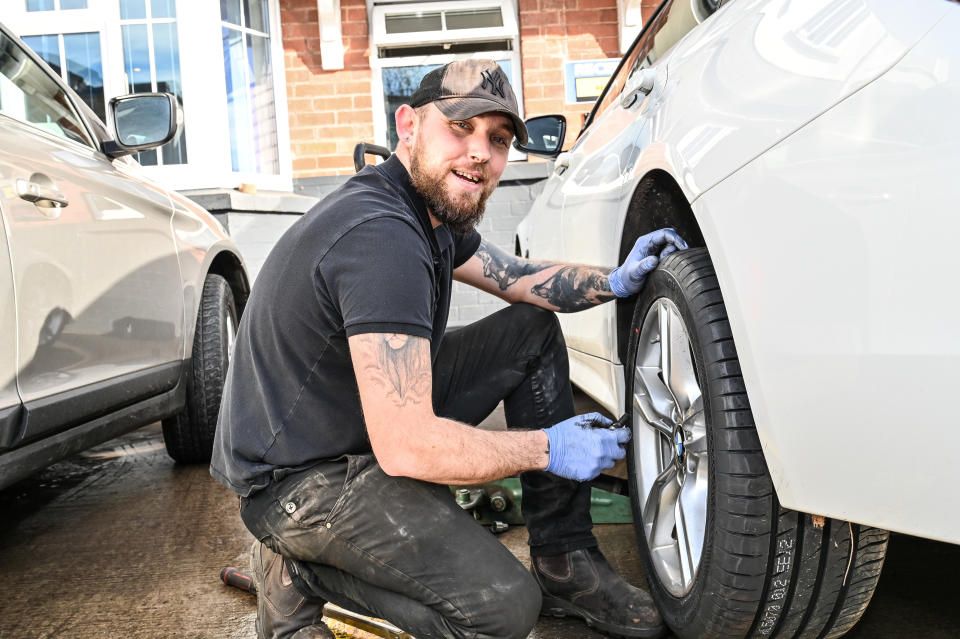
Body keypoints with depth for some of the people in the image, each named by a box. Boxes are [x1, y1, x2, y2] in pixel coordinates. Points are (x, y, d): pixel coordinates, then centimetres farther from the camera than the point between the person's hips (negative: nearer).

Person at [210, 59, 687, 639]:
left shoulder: (436, 208, 4)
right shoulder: (381, 234, -29)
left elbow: (516, 277, 20)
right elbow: (405, 447, -32)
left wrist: (614, 281, 1)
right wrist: (547, 449, -18)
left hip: (372, 419, 10)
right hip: (302, 477, -10)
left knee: (534, 330, 7)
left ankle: (564, 560, 11)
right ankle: (302, 569, -2)